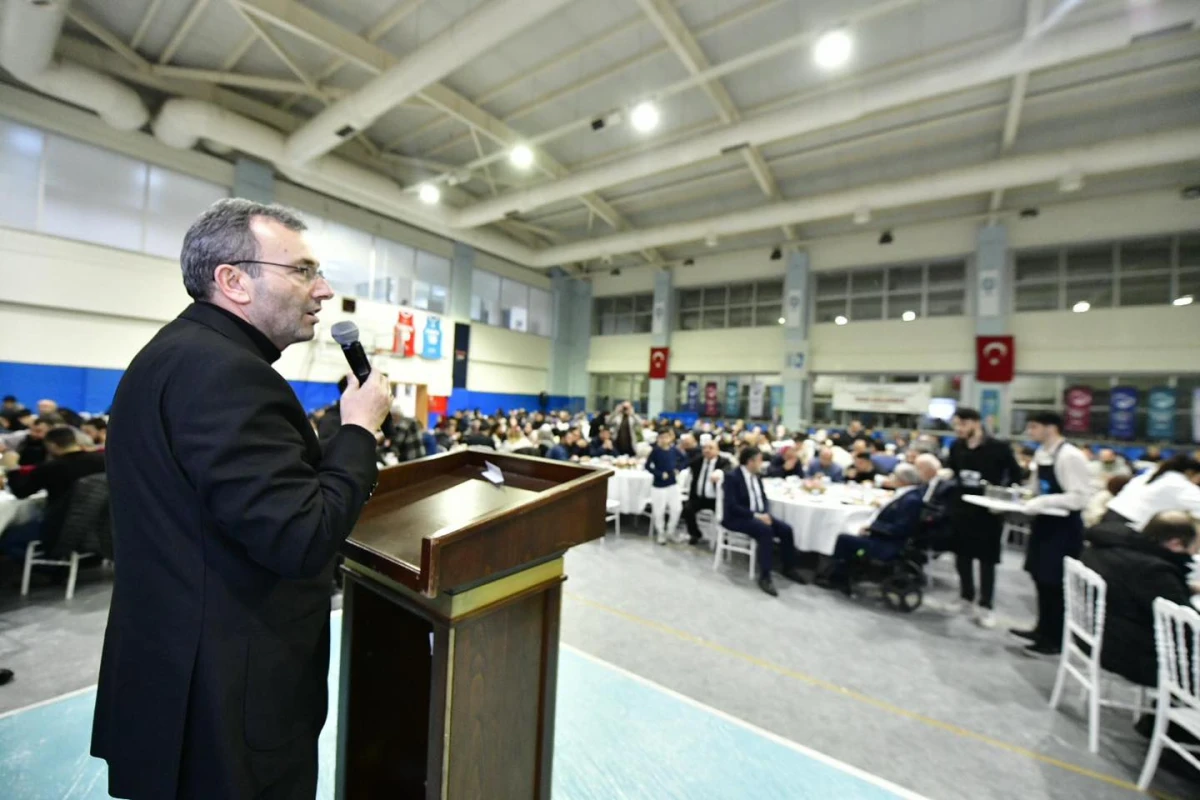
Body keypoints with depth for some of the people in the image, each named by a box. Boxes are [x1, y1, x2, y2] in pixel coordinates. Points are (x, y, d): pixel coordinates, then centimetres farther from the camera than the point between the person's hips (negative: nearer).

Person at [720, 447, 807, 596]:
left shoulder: (756, 476, 9)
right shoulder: (732, 477, -15)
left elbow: (762, 498, 13)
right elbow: (732, 506, -21)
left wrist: (764, 513, -9)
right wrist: (755, 515, -25)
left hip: (758, 515, 8)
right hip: (737, 518, -8)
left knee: (786, 529, -11)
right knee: (765, 530, -32)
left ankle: (789, 568, 11)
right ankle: (764, 577, -25)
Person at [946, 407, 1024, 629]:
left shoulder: (998, 447, -10)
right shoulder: (956, 447, 2)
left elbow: (1015, 475, -4)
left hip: (988, 510, -4)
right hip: (961, 508, 4)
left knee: (986, 559, 6)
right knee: (962, 555, 13)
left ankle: (986, 607, 17)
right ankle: (966, 598, 29)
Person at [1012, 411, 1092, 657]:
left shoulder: (1071, 456, -19)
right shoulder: (1041, 453, 7)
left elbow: (1080, 497, -22)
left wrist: (1043, 502, -26)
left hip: (1064, 525, -8)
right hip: (1044, 521, 8)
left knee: (1056, 583, 3)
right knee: (1041, 577, 17)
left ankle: (1056, 639, 18)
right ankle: (1044, 628, 32)